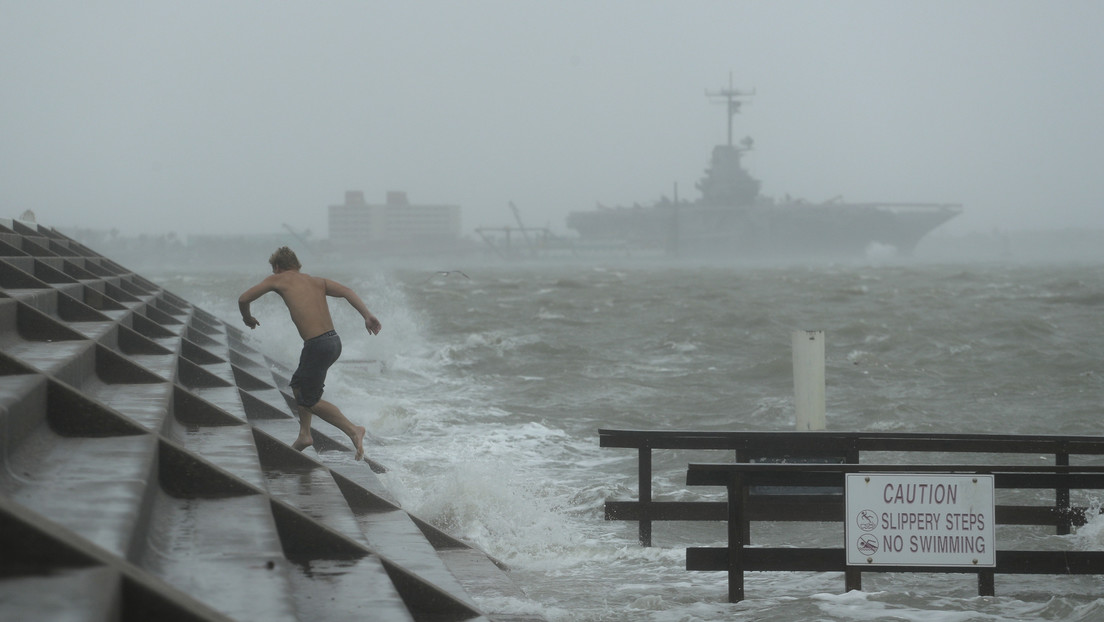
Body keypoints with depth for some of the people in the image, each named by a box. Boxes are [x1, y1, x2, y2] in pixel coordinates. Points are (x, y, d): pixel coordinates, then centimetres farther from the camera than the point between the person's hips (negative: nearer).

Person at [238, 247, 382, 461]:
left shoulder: (278, 280, 6)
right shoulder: (317, 281, 19)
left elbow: (244, 299, 9)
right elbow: (347, 292, 3)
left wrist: (247, 318, 30)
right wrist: (367, 315, -6)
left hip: (317, 345, -8)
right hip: (334, 340, 8)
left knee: (309, 400, 6)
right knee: (299, 383, 27)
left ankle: (353, 430, -4)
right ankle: (304, 435, 29)